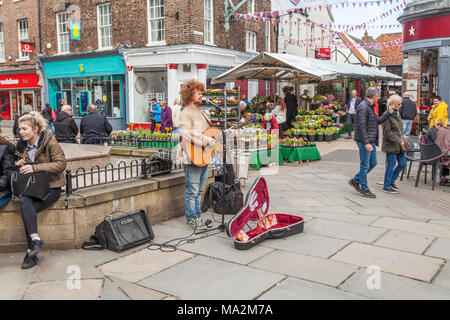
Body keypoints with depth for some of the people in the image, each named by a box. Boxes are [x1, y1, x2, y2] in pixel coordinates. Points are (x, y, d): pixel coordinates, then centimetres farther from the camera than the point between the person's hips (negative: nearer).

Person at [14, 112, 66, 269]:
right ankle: (35, 239, -31)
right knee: (24, 201, -29)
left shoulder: (50, 142, -9)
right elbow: (18, 162, 25)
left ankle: (30, 252, -21)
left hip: (50, 187, -5)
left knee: (28, 209, -27)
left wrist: (34, 167, -23)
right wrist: (19, 164, -2)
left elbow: (61, 163, -17)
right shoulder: (22, 144, 10)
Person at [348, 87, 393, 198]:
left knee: (373, 163, 16)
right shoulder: (363, 107, -17)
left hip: (371, 141, 10)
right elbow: (361, 126, -23)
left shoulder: (370, 106, 16)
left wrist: (388, 112, 14)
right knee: (365, 165, -1)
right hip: (364, 141, -10)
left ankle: (355, 180, 26)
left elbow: (378, 121, 21)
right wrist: (366, 142, -25)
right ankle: (364, 189, 10)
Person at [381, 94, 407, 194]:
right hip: (391, 145, -9)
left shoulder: (397, 114, 13)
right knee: (391, 165, -2)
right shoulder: (388, 115, -14)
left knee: (403, 163, 10)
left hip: (398, 144, 9)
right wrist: (399, 141, -18)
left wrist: (401, 138, 9)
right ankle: (386, 186, 11)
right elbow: (387, 132, -18)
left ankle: (392, 181, 27)